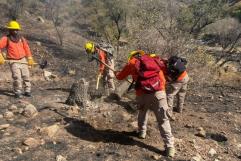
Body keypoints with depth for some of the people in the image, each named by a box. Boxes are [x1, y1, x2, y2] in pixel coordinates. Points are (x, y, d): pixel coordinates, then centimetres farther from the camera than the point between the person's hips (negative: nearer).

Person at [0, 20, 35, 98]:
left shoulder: (21, 38, 9)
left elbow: (27, 48, 12)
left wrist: (30, 59, 5)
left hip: (23, 60, 4)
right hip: (13, 61, -4)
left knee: (26, 76, 4)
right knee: (17, 77, -13)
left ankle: (27, 91, 16)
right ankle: (18, 92, 0)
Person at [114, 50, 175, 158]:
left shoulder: (131, 63, 18)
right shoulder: (153, 60, 25)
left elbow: (121, 77, 30)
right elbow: (162, 78, 26)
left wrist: (116, 73, 51)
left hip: (143, 94, 0)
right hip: (159, 92, 1)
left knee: (142, 112, 29)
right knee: (163, 120, 8)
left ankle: (142, 132, 43)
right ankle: (169, 146, 6)